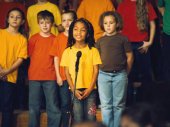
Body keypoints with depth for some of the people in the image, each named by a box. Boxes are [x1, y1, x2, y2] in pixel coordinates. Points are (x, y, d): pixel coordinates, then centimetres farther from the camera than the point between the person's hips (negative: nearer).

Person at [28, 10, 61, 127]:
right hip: (34, 76, 1)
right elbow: (31, 55, 11)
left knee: (53, 107, 0)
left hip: (50, 77, -1)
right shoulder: (34, 39, 3)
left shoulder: (55, 39, 2)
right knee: (34, 107, 7)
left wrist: (57, 74, -4)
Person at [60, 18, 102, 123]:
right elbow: (67, 73, 4)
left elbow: (96, 71, 1)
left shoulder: (93, 50, 3)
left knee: (90, 118, -1)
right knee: (78, 119, 2)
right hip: (75, 90, 1)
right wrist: (74, 90, -6)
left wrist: (89, 89, -9)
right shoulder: (68, 51, 5)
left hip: (90, 90, -1)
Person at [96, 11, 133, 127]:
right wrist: (102, 69, 3)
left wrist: (125, 73, 4)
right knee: (106, 105, 2)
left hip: (120, 75, -2)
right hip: (103, 75, 2)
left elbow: (129, 57, 3)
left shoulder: (123, 39, 0)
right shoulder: (100, 41, 7)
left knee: (118, 105, 5)